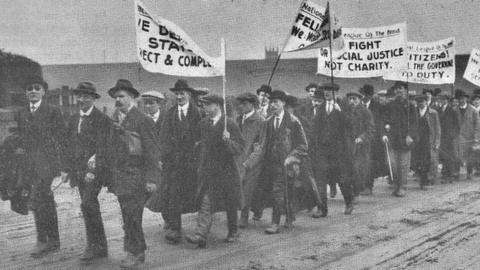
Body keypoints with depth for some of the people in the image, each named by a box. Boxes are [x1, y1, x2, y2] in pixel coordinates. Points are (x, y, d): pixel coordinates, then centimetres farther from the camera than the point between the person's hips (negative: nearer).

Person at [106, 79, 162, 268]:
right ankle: (136, 251, 22)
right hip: (119, 178, 7)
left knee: (132, 216, -6)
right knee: (127, 216, 11)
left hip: (134, 176, -7)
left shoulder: (142, 120, -9)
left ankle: (135, 253, 5)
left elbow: (152, 151, -11)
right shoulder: (117, 119, 13)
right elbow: (112, 149, 16)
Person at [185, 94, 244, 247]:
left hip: (226, 171, -3)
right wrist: (201, 165, 16)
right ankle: (201, 235, -7)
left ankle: (233, 232, 29)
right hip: (207, 170, 4)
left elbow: (240, 149, -12)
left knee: (230, 205, 11)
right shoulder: (203, 124, 7)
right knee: (206, 204, -5)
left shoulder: (230, 125, -10)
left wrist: (228, 140, -29)